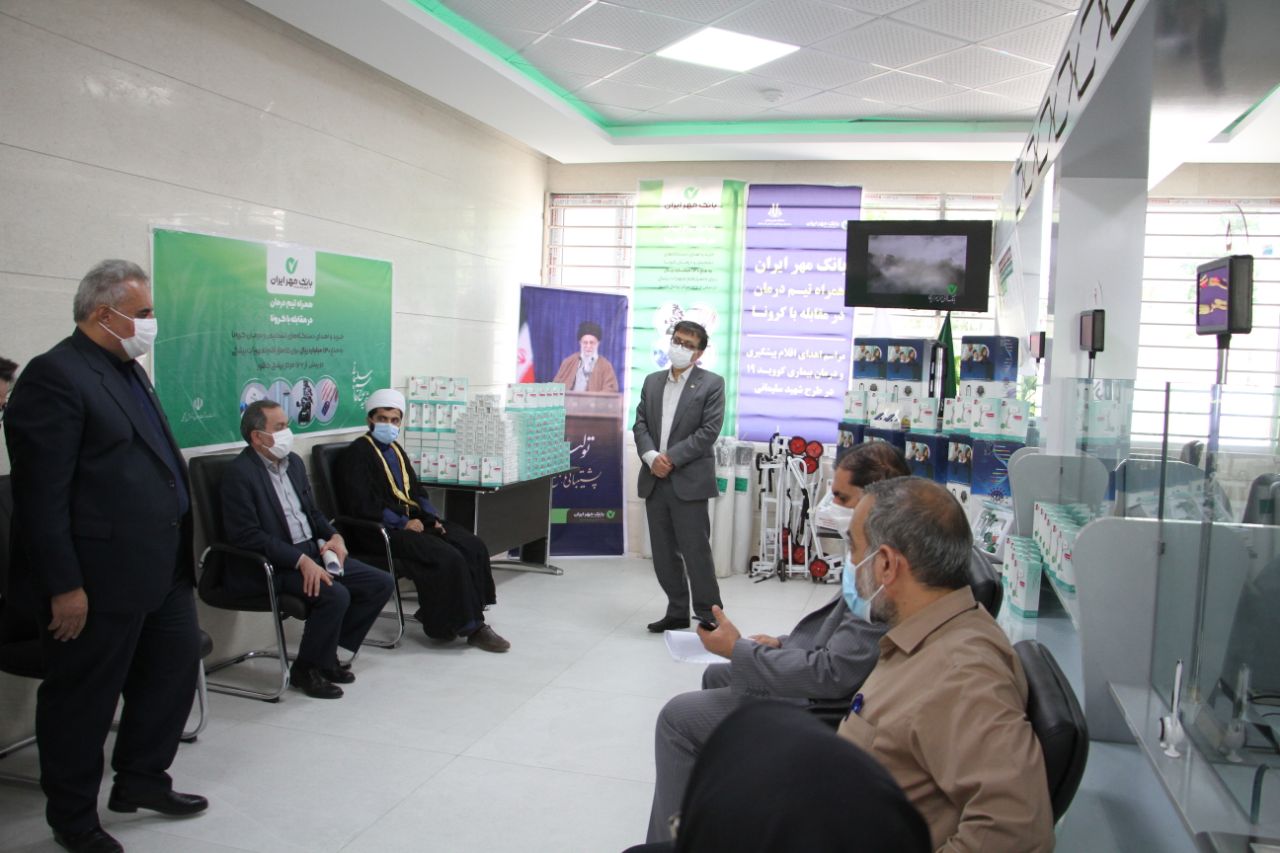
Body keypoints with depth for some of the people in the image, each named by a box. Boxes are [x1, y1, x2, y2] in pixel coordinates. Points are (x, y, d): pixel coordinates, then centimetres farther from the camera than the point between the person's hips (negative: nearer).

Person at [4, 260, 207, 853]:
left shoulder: (127, 370, 13)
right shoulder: (54, 375, -16)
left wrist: (180, 552, 17)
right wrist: (64, 586, -20)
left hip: (161, 567, 9)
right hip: (101, 577, -9)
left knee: (175, 668, 19)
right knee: (83, 700, 9)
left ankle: (142, 780, 39)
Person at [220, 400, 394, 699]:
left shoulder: (293, 461, 12)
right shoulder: (239, 473, -13)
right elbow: (247, 536, -19)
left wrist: (334, 536, 0)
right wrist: (300, 561, -24)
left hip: (312, 551, 9)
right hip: (271, 566, -8)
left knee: (381, 583, -1)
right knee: (335, 595, -30)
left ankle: (327, 653, 10)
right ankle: (306, 670, -5)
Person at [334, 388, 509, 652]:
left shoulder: (395, 449, 21)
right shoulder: (357, 453, -5)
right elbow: (362, 505, -15)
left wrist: (433, 517, 6)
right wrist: (403, 523, -18)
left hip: (413, 521, 9)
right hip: (383, 530, -8)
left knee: (473, 546, -10)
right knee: (447, 557, -25)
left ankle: (471, 621, -5)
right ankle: (468, 626, -12)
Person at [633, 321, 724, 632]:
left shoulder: (711, 384, -2)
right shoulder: (652, 381, 14)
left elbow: (709, 431, -10)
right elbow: (640, 424, 9)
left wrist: (671, 458, -15)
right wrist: (651, 456, -10)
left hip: (689, 480, -5)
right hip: (654, 479, 6)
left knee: (696, 551, -4)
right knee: (663, 552, 11)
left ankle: (709, 617, 9)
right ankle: (677, 612, 23)